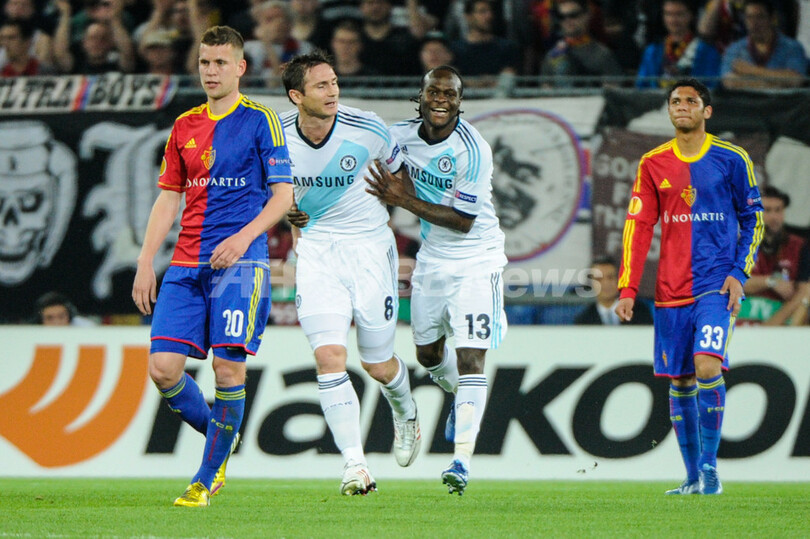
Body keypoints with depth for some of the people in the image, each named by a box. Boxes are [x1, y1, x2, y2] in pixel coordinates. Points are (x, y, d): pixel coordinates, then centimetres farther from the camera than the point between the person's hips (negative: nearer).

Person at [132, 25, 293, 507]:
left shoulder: (260, 120, 1)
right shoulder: (185, 127, 15)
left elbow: (283, 195, -3)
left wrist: (244, 236, -17)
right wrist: (145, 263, 10)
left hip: (241, 263, -5)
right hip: (187, 266, 5)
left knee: (229, 366, -11)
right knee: (163, 367, -7)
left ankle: (207, 478, 1)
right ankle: (218, 435, 18)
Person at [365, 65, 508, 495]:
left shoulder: (473, 150, -22)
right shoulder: (402, 136, -4)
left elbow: (463, 220, -22)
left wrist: (405, 200, -25)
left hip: (476, 262, -7)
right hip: (431, 260, 7)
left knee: (470, 360, -15)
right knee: (428, 354, 19)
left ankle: (461, 461, -19)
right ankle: (461, 397, 52)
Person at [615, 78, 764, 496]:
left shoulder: (731, 159, 2)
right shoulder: (653, 164, 8)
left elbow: (753, 218, 8)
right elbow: (638, 226, 7)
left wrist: (739, 273, -3)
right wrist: (627, 289, 0)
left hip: (716, 286, -3)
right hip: (671, 289, 3)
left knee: (707, 366, -20)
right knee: (679, 382, 4)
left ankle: (709, 465, -10)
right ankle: (694, 476, 14)